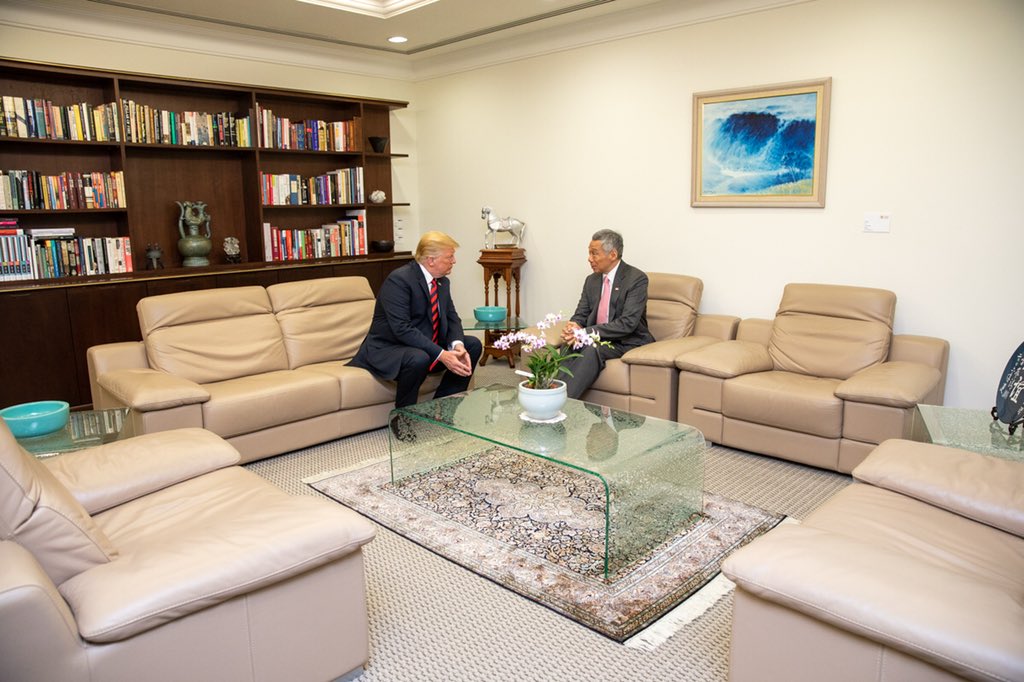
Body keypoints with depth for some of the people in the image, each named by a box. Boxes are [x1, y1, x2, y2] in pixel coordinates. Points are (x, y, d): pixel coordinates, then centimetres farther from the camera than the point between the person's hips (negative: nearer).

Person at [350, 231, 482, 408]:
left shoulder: (443, 281, 5)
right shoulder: (398, 279, -21)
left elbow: (452, 318, 4)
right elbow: (402, 329, -29)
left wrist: (457, 345, -19)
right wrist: (441, 354, -33)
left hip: (427, 346, 9)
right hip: (388, 349, -8)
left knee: (473, 345, -1)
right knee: (419, 358, -38)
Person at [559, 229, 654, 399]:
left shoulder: (636, 278, -12)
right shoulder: (591, 280, 10)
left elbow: (628, 323, -22)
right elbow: (581, 314, 10)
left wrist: (586, 332, -26)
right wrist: (573, 327, -17)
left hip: (628, 342, -5)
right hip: (596, 339, 6)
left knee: (594, 348, -34)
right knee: (569, 345, -25)